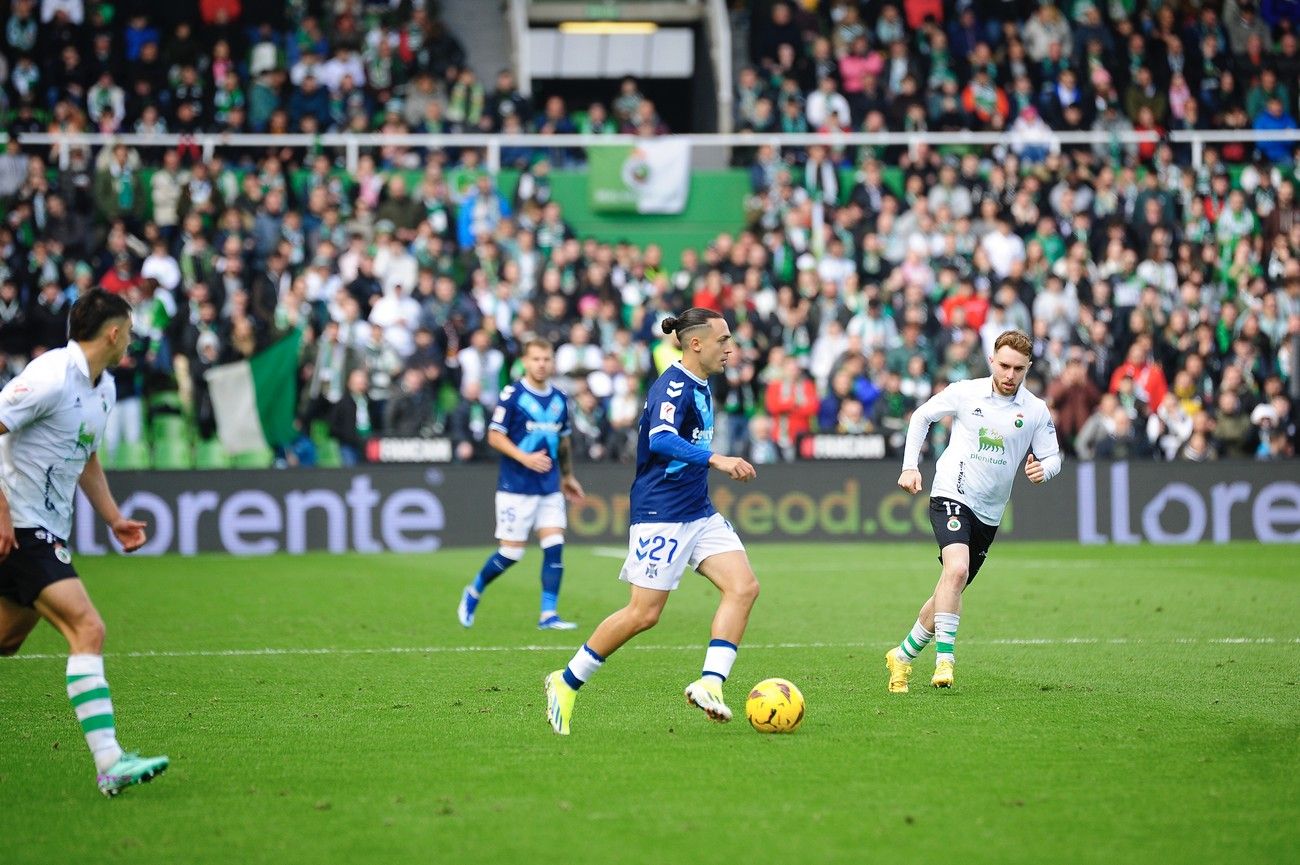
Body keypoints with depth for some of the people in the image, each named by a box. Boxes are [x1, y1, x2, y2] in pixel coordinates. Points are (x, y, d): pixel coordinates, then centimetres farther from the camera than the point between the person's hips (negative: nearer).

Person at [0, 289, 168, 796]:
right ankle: (109, 764, -24)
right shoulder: (51, 378, -17)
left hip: (47, 532, 10)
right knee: (87, 629, -19)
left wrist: (113, 518, 18)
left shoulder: (103, 388, 14)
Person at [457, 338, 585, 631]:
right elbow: (495, 437, -10)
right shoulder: (512, 395, -9)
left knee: (555, 547, -6)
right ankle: (473, 593, 20)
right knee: (511, 552, -4)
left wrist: (567, 476, 25)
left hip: (550, 487, 5)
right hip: (516, 487, -5)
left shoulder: (560, 398, 10)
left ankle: (548, 614, -3)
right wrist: (525, 458, -22)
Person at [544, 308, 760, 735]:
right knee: (644, 614, -7)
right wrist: (716, 459, -43)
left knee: (744, 587, -10)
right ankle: (567, 682, 9)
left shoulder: (698, 387, 13)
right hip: (660, 513, -9)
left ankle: (709, 684, -15)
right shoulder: (672, 386, -16)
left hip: (698, 512, 9)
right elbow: (661, 439, -34)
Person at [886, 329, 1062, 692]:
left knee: (951, 589, 10)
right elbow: (921, 416, 10)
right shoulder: (965, 393, -4)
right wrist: (910, 466, 2)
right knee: (957, 568, -29)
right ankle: (944, 659, -27)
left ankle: (903, 655, 28)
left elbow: (1052, 457, 6)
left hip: (989, 513, 4)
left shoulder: (1036, 410, 0)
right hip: (951, 496, -4)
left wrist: (1043, 470, -19)